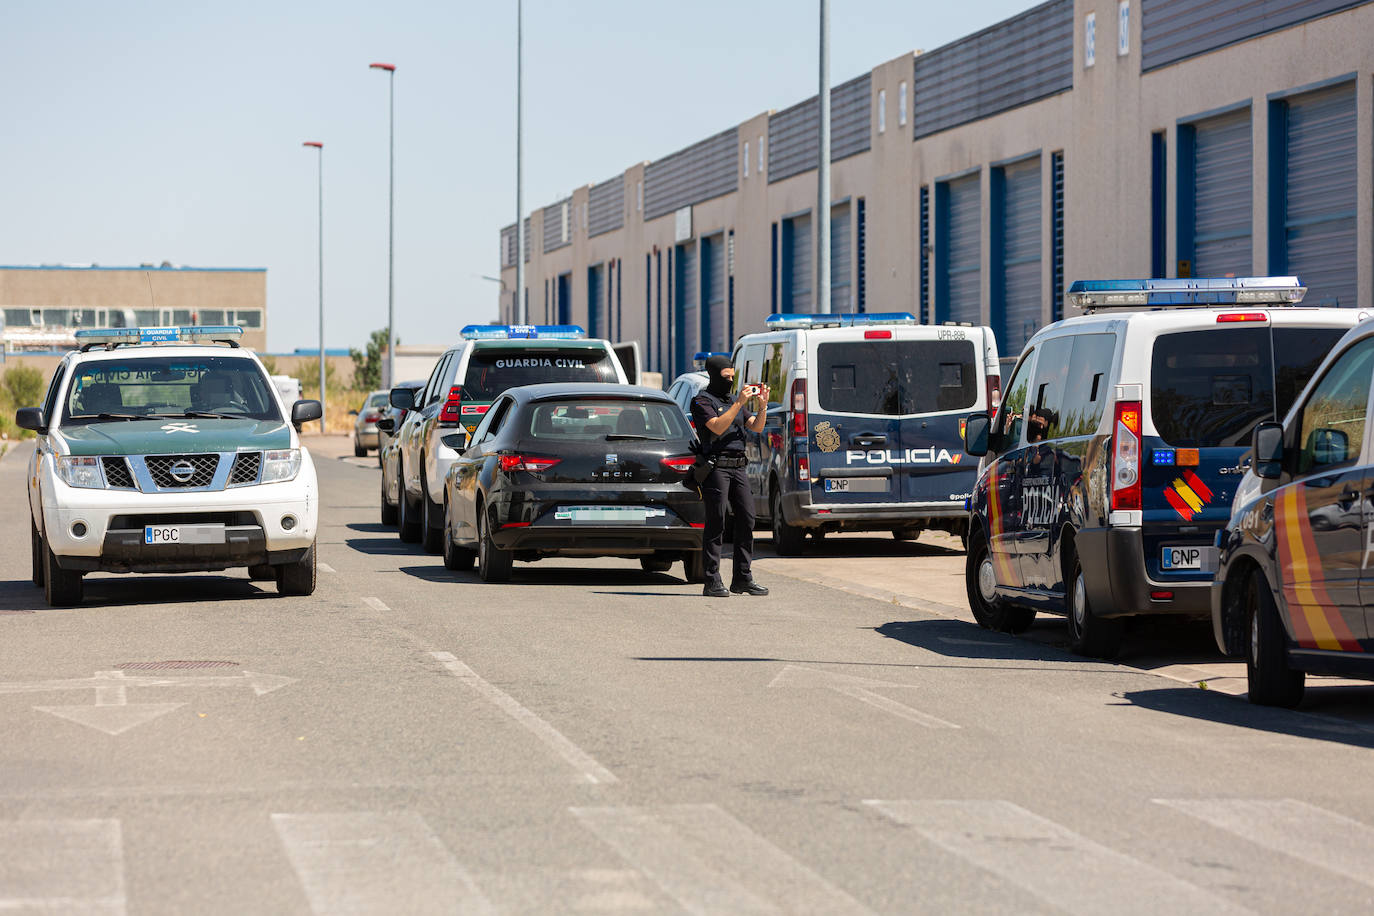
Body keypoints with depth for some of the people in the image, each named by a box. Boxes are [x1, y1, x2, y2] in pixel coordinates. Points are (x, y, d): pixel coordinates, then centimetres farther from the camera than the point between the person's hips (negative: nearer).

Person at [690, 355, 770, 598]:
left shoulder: (733, 401, 21)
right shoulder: (703, 401, 0)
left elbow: (756, 427, 13)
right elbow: (717, 426, -16)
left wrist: (763, 405, -3)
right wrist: (739, 403, -18)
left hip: (738, 467, 7)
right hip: (716, 466, -7)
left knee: (746, 520, 3)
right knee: (716, 523, -7)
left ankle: (742, 579, 9)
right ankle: (712, 582, -6)